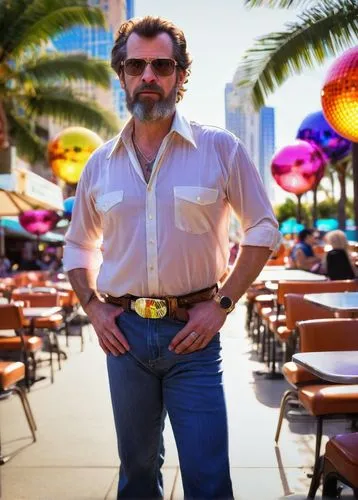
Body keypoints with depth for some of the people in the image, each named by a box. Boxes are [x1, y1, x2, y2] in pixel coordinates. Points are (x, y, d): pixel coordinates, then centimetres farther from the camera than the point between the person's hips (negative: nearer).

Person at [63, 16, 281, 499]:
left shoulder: (221, 149, -4)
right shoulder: (100, 164, 5)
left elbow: (263, 230, 1)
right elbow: (78, 246, 17)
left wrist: (222, 304, -7)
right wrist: (93, 306, 3)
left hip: (192, 332, -3)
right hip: (125, 333, 3)